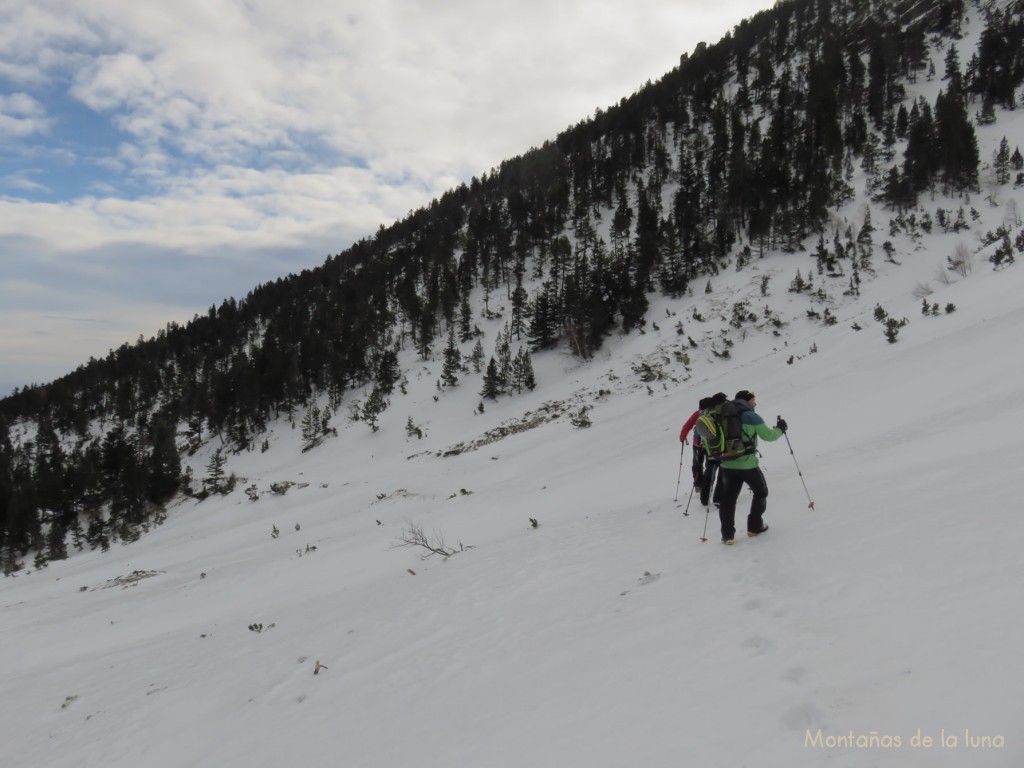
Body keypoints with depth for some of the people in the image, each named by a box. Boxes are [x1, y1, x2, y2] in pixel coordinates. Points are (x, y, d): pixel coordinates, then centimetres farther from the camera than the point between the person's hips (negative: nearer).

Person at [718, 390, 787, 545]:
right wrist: (780, 429, 13)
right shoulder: (752, 417, -8)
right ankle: (755, 527, 21)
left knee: (728, 498, 8)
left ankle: (728, 534, 4)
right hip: (747, 464, -4)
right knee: (760, 492, 19)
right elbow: (768, 436, -4)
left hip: (727, 464, 4)